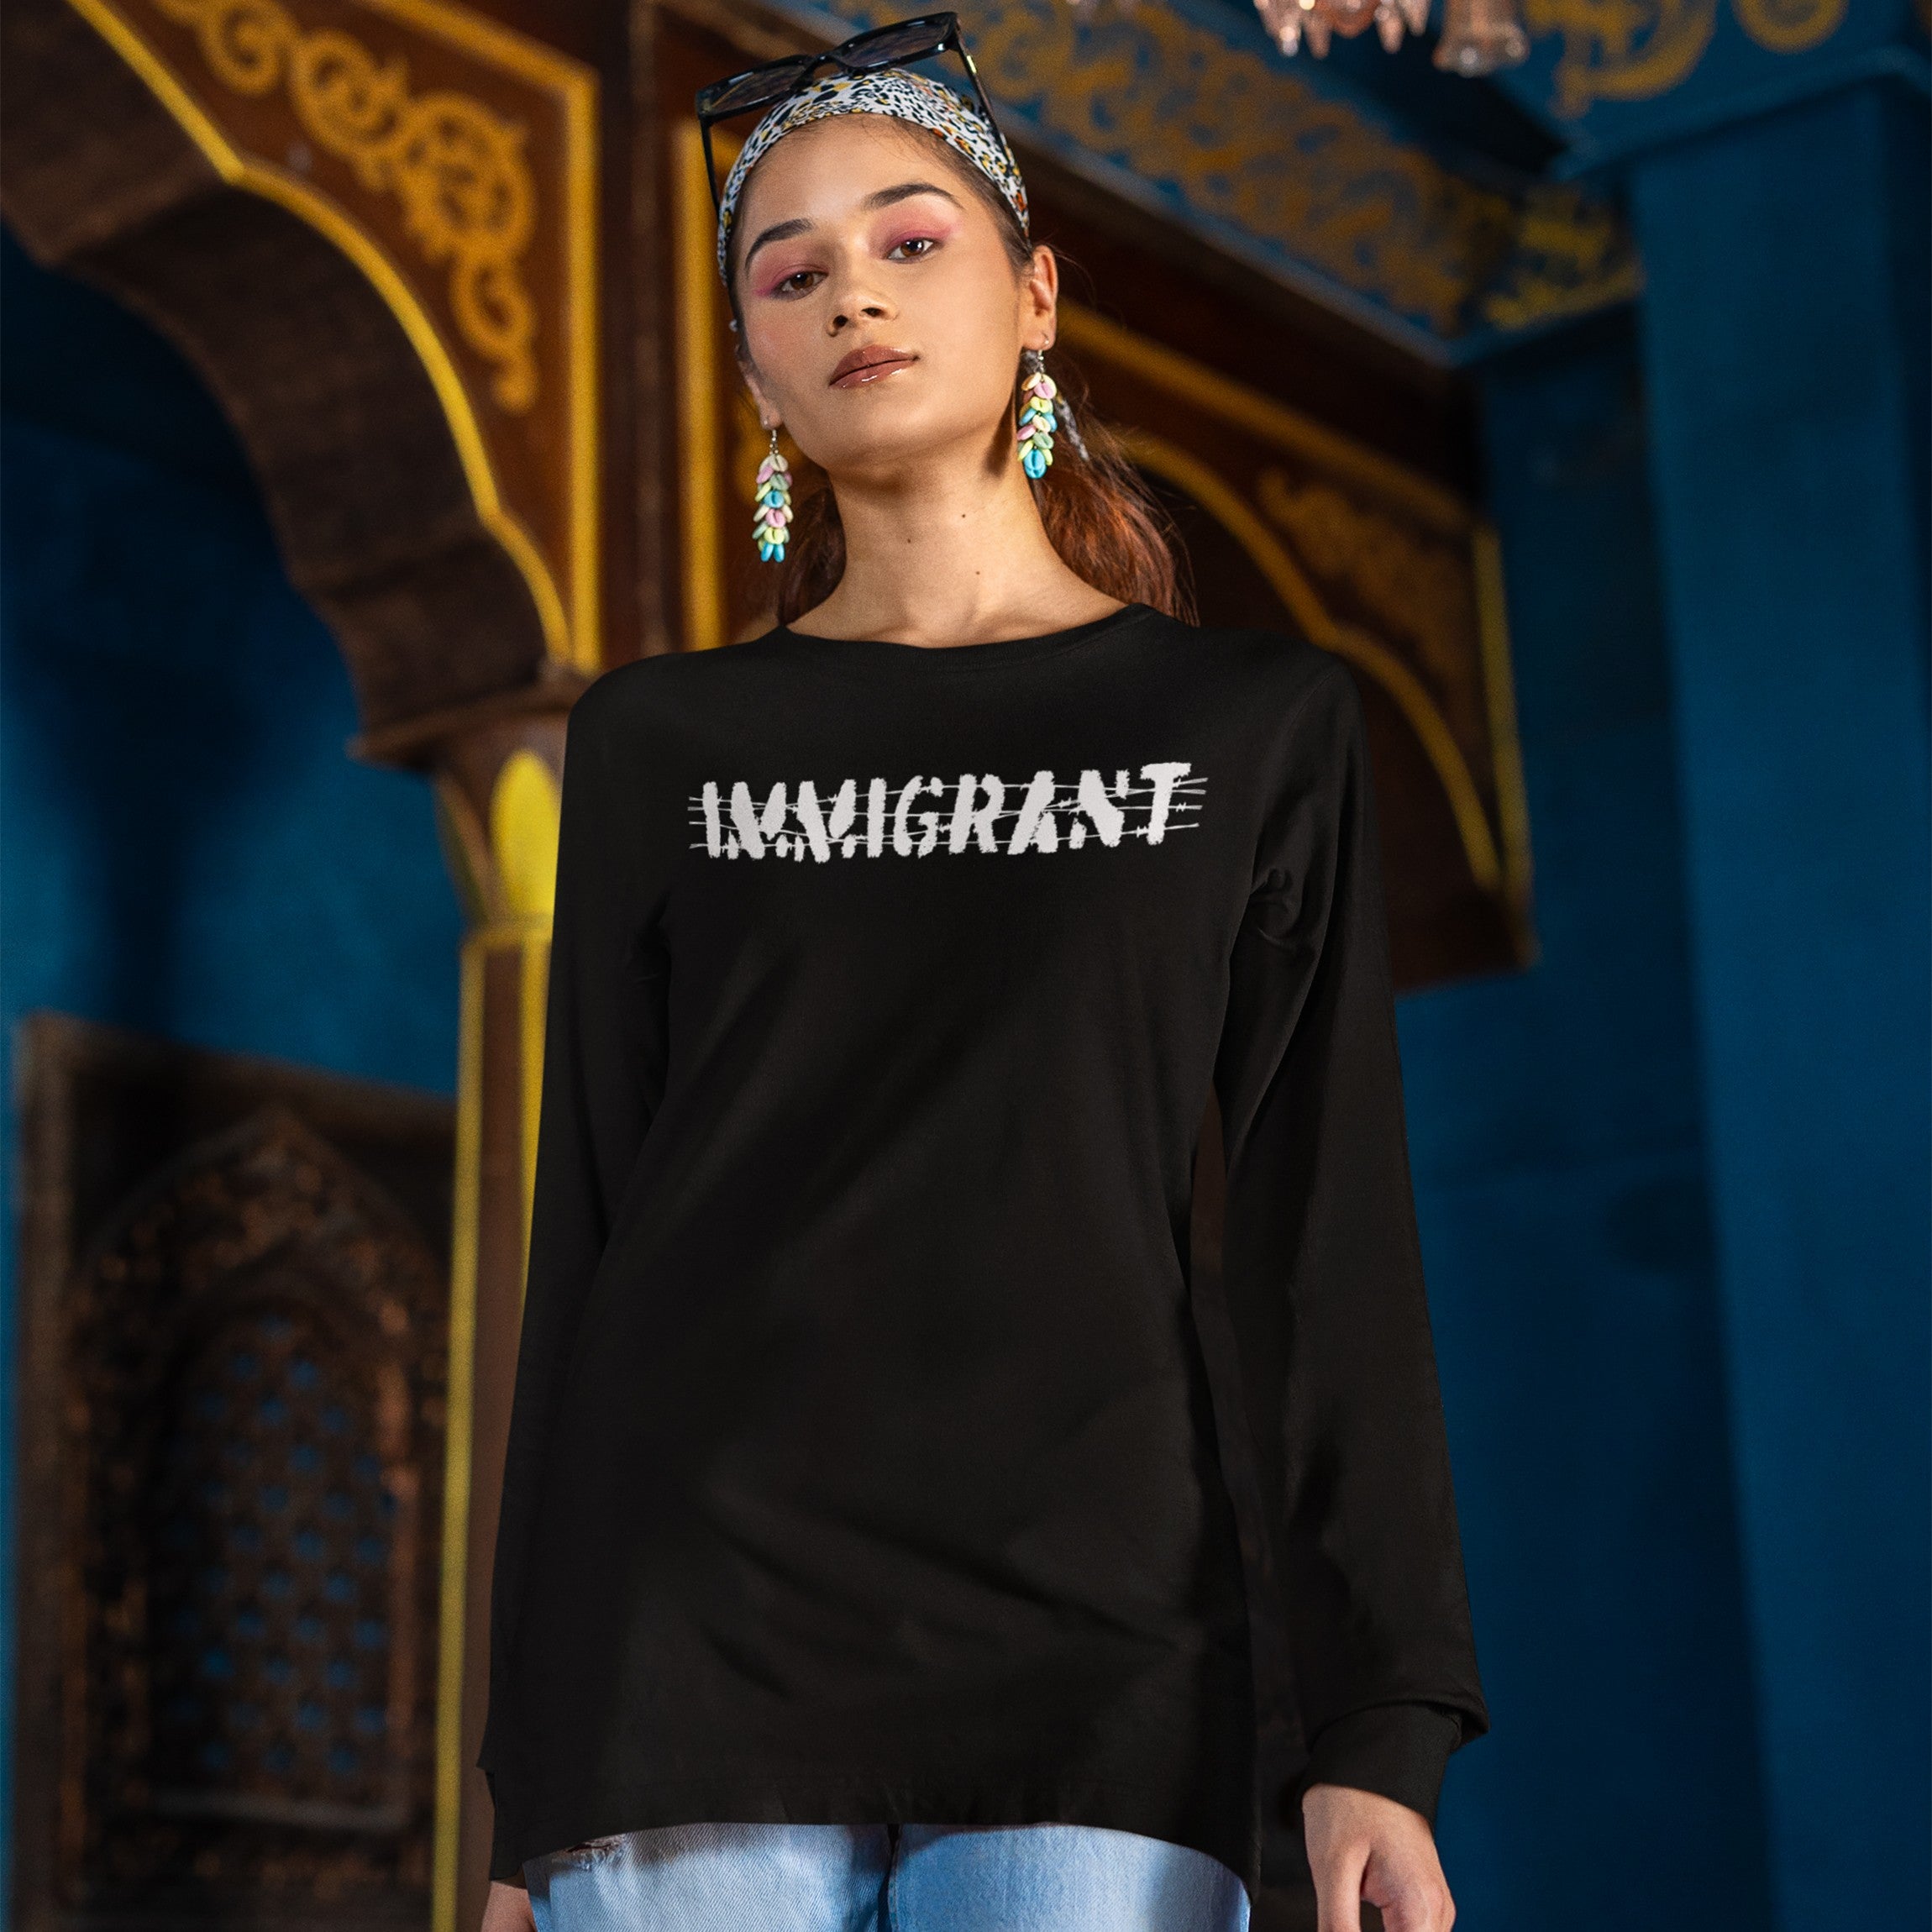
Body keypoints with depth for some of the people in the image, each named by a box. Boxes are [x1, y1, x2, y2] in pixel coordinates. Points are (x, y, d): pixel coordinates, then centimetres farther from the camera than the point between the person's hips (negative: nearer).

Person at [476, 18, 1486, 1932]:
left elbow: (1326, 1243, 5)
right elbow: (584, 1243, 10)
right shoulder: (662, 745, 12)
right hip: (694, 1666, 1)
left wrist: (1379, 1733, -4)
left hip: (1092, 1672, 0)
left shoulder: (1257, 724, 10)